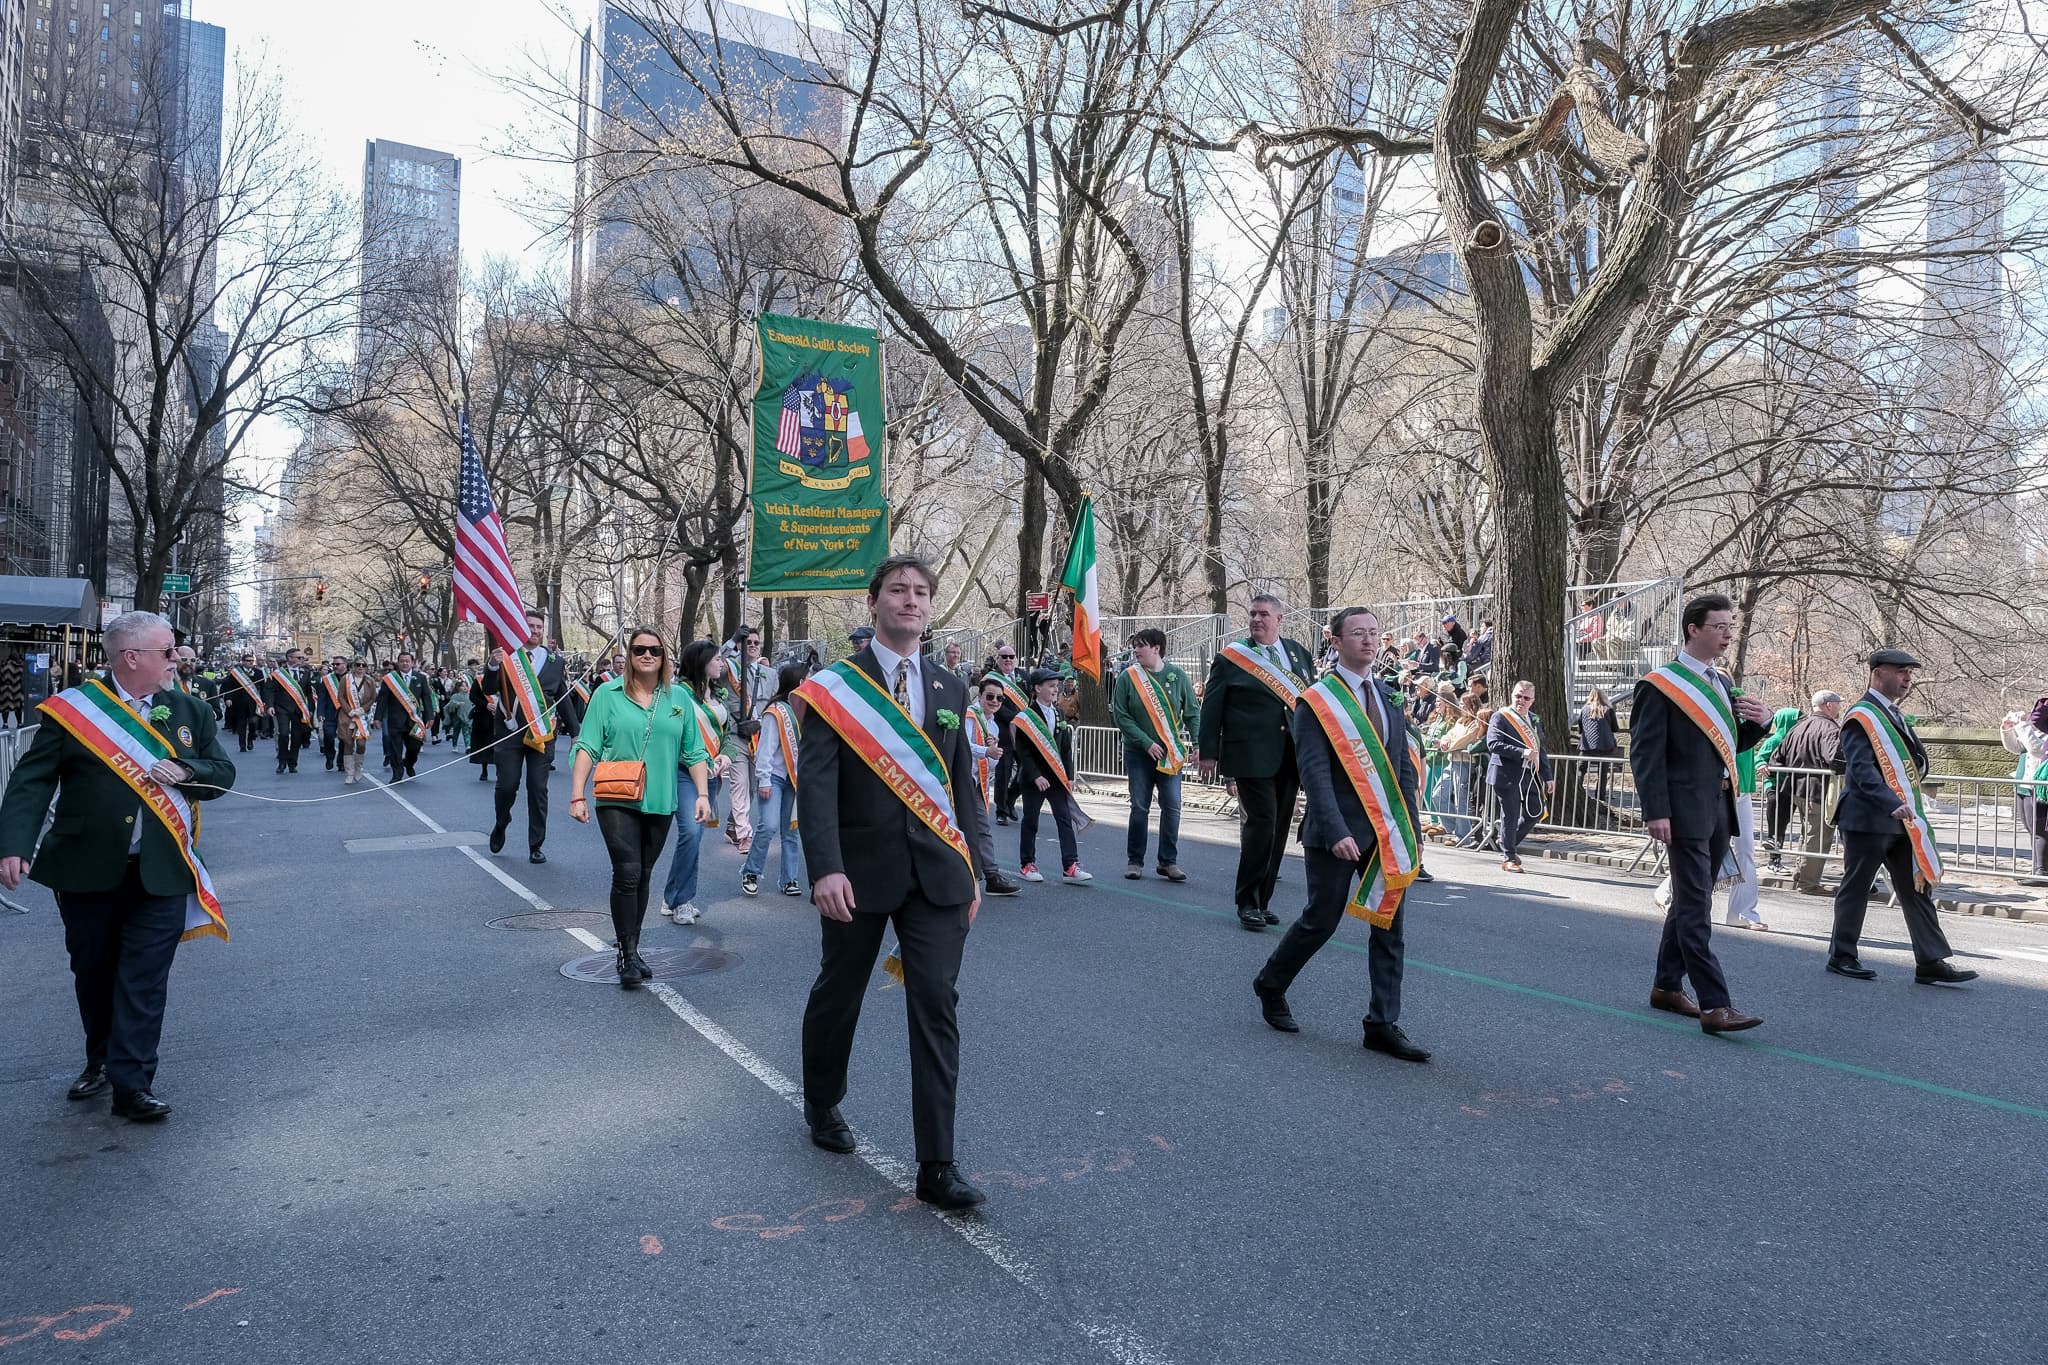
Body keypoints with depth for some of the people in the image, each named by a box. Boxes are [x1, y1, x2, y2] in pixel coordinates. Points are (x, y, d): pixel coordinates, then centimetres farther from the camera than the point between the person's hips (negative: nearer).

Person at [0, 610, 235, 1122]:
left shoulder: (190, 710, 7)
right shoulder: (72, 710, -3)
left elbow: (223, 772, 9)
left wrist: (183, 772, -12)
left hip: (160, 871, 1)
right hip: (86, 869, 0)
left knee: (145, 976, -1)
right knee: (92, 971, 15)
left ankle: (131, 1084, 4)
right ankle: (101, 1060, 35)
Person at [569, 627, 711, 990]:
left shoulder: (679, 699, 8)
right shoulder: (608, 695, 0)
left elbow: (693, 753, 9)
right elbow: (588, 747, -2)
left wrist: (702, 794, 1)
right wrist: (577, 796, -8)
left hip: (659, 802, 3)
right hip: (617, 801, -3)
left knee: (643, 877, 11)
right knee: (627, 874, -11)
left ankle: (630, 948, 23)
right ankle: (628, 954, -3)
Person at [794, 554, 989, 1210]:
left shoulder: (950, 689, 9)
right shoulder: (834, 687, -4)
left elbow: (963, 783, 11)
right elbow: (816, 783, -12)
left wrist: (972, 870, 8)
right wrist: (825, 869, -23)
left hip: (937, 875, 3)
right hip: (860, 872, -2)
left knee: (937, 1008, -2)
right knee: (838, 995, 15)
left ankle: (937, 1166, 4)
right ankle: (822, 1107, 42)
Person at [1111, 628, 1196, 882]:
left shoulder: (1177, 675, 0)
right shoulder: (1127, 677, -3)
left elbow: (1192, 712, 3)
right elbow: (1121, 716, -6)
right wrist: (1147, 743, -13)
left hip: (1170, 754, 1)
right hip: (1139, 753, -1)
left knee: (1172, 808, 0)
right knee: (1139, 808, 3)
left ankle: (1169, 861, 12)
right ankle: (1135, 861, 15)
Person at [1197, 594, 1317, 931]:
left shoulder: (1298, 654, 12)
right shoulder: (1231, 657, 0)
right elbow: (1211, 708, -2)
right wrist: (1208, 752, -6)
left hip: (1290, 757, 5)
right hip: (1251, 756, -5)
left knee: (1279, 828, 9)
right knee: (1262, 822, -12)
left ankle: (1262, 900, 20)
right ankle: (1248, 902, 0)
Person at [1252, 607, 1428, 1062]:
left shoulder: (1389, 698, 12)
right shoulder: (1317, 702, -8)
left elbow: (1405, 769, 13)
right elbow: (1315, 773, -15)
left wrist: (1412, 832, 8)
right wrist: (1336, 832, -24)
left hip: (1388, 834, 6)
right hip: (1338, 834, -6)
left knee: (1390, 927, 5)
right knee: (1321, 920, 3)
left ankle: (1383, 1024, 14)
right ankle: (1270, 985, 28)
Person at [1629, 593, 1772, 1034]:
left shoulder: (1721, 683, 16)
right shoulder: (1660, 685, -9)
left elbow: (1732, 745, 22)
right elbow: (1645, 752, -14)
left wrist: (1757, 722, 1)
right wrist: (1655, 811, -19)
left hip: (1719, 810, 8)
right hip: (1686, 811, -8)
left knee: (1688, 902, 15)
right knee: (1696, 908, -8)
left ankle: (1666, 986, 26)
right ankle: (1715, 1005, -8)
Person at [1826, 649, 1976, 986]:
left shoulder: (1895, 716, 16)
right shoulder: (1861, 717, -11)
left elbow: (1915, 762, 21)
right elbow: (1861, 769, -21)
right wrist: (1892, 803, -30)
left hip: (1901, 821, 8)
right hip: (1868, 819, -8)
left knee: (1917, 889, 6)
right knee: (1855, 888, 2)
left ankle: (1930, 963, 8)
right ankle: (1841, 957, 13)